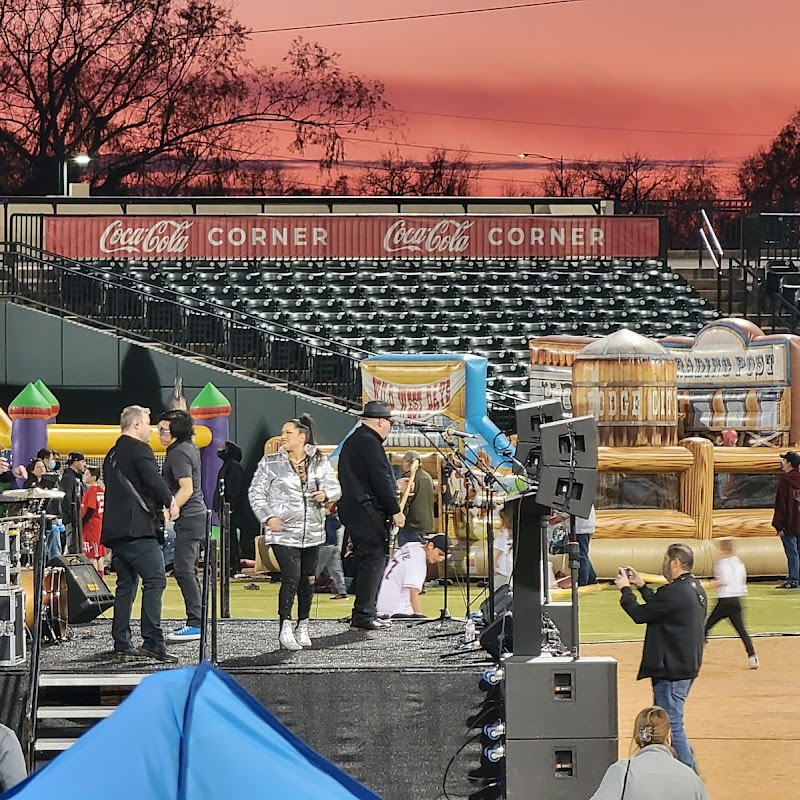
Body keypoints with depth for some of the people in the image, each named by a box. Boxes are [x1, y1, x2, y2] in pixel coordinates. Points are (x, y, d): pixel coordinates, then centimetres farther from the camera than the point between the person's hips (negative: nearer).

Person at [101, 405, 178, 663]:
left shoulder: (112, 455, 20)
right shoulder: (139, 449, -7)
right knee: (155, 580, -12)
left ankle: (122, 645, 9)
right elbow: (153, 480, -18)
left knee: (126, 584, 11)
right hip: (138, 529, -9)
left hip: (115, 530, 9)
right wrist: (170, 502, -2)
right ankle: (152, 641, -21)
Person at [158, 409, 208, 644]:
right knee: (188, 571, 14)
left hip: (189, 519, -11)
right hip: (196, 516, 11)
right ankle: (196, 621, 18)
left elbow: (186, 489, -24)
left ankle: (195, 624, -15)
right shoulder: (190, 447, 11)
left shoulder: (179, 454, -17)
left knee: (184, 570, -12)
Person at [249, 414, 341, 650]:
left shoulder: (320, 462, 7)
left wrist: (326, 494, -13)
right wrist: (267, 517, -12)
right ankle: (285, 629, -12)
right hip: (283, 531, -4)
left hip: (312, 531, 4)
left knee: (308, 579, 10)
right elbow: (256, 493, 1)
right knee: (291, 578, -16)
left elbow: (335, 487, 11)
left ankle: (303, 627, 25)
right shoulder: (270, 463, -1)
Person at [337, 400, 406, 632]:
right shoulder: (369, 442, -13)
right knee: (374, 560, -10)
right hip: (368, 511, -10)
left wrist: (394, 485, 30)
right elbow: (380, 479, -18)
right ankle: (364, 616, -13)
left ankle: (365, 614, 15)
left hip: (351, 509, 10)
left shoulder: (352, 441, 19)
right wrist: (395, 510, -13)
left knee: (367, 562, 13)